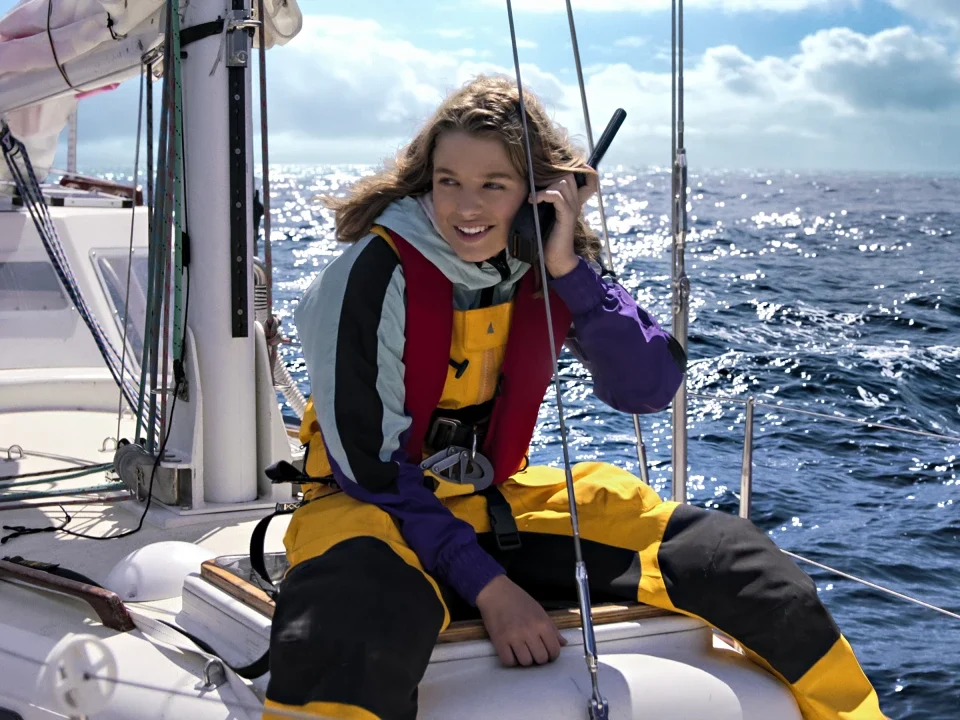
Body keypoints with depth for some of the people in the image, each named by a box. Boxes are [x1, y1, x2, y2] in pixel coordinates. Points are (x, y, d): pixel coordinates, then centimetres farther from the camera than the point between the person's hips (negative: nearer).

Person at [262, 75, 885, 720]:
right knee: (354, 630, -45)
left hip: (498, 503, 5)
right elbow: (369, 465, -17)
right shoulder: (377, 274, -18)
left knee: (719, 554, -3)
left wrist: (570, 271, -22)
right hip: (374, 506, -5)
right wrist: (489, 588, -21)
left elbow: (649, 388, -11)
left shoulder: (550, 268, -2)